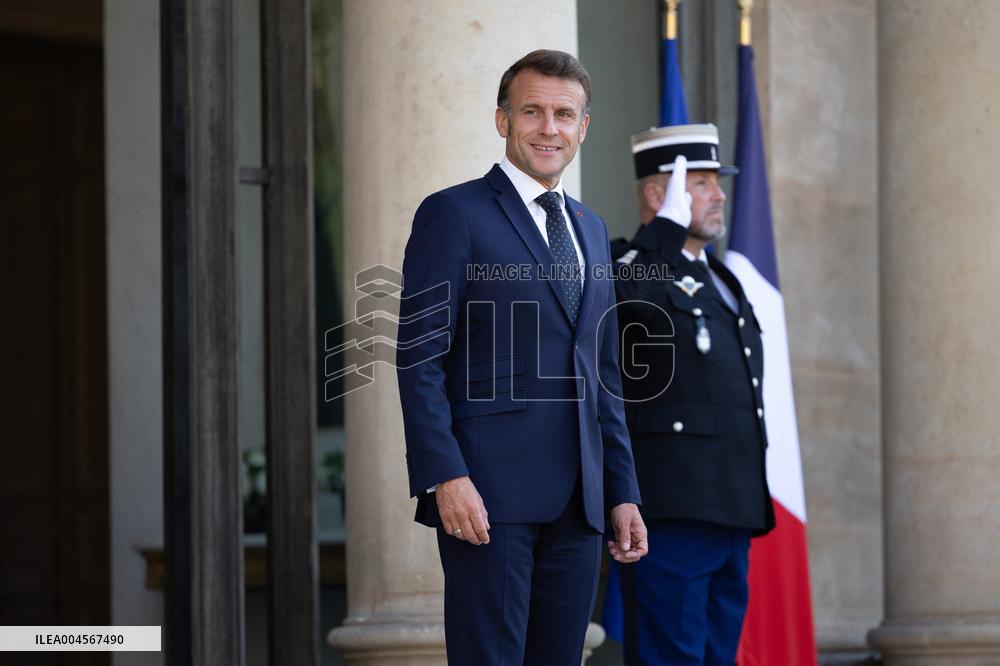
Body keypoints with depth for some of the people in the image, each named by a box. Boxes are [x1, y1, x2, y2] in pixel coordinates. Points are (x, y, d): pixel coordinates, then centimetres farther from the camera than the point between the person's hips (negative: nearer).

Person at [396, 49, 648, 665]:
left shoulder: (591, 229, 20)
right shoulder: (455, 214, -1)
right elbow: (420, 357, -8)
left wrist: (623, 493, 15)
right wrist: (445, 477, -18)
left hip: (577, 500, 6)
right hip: (488, 493, -6)